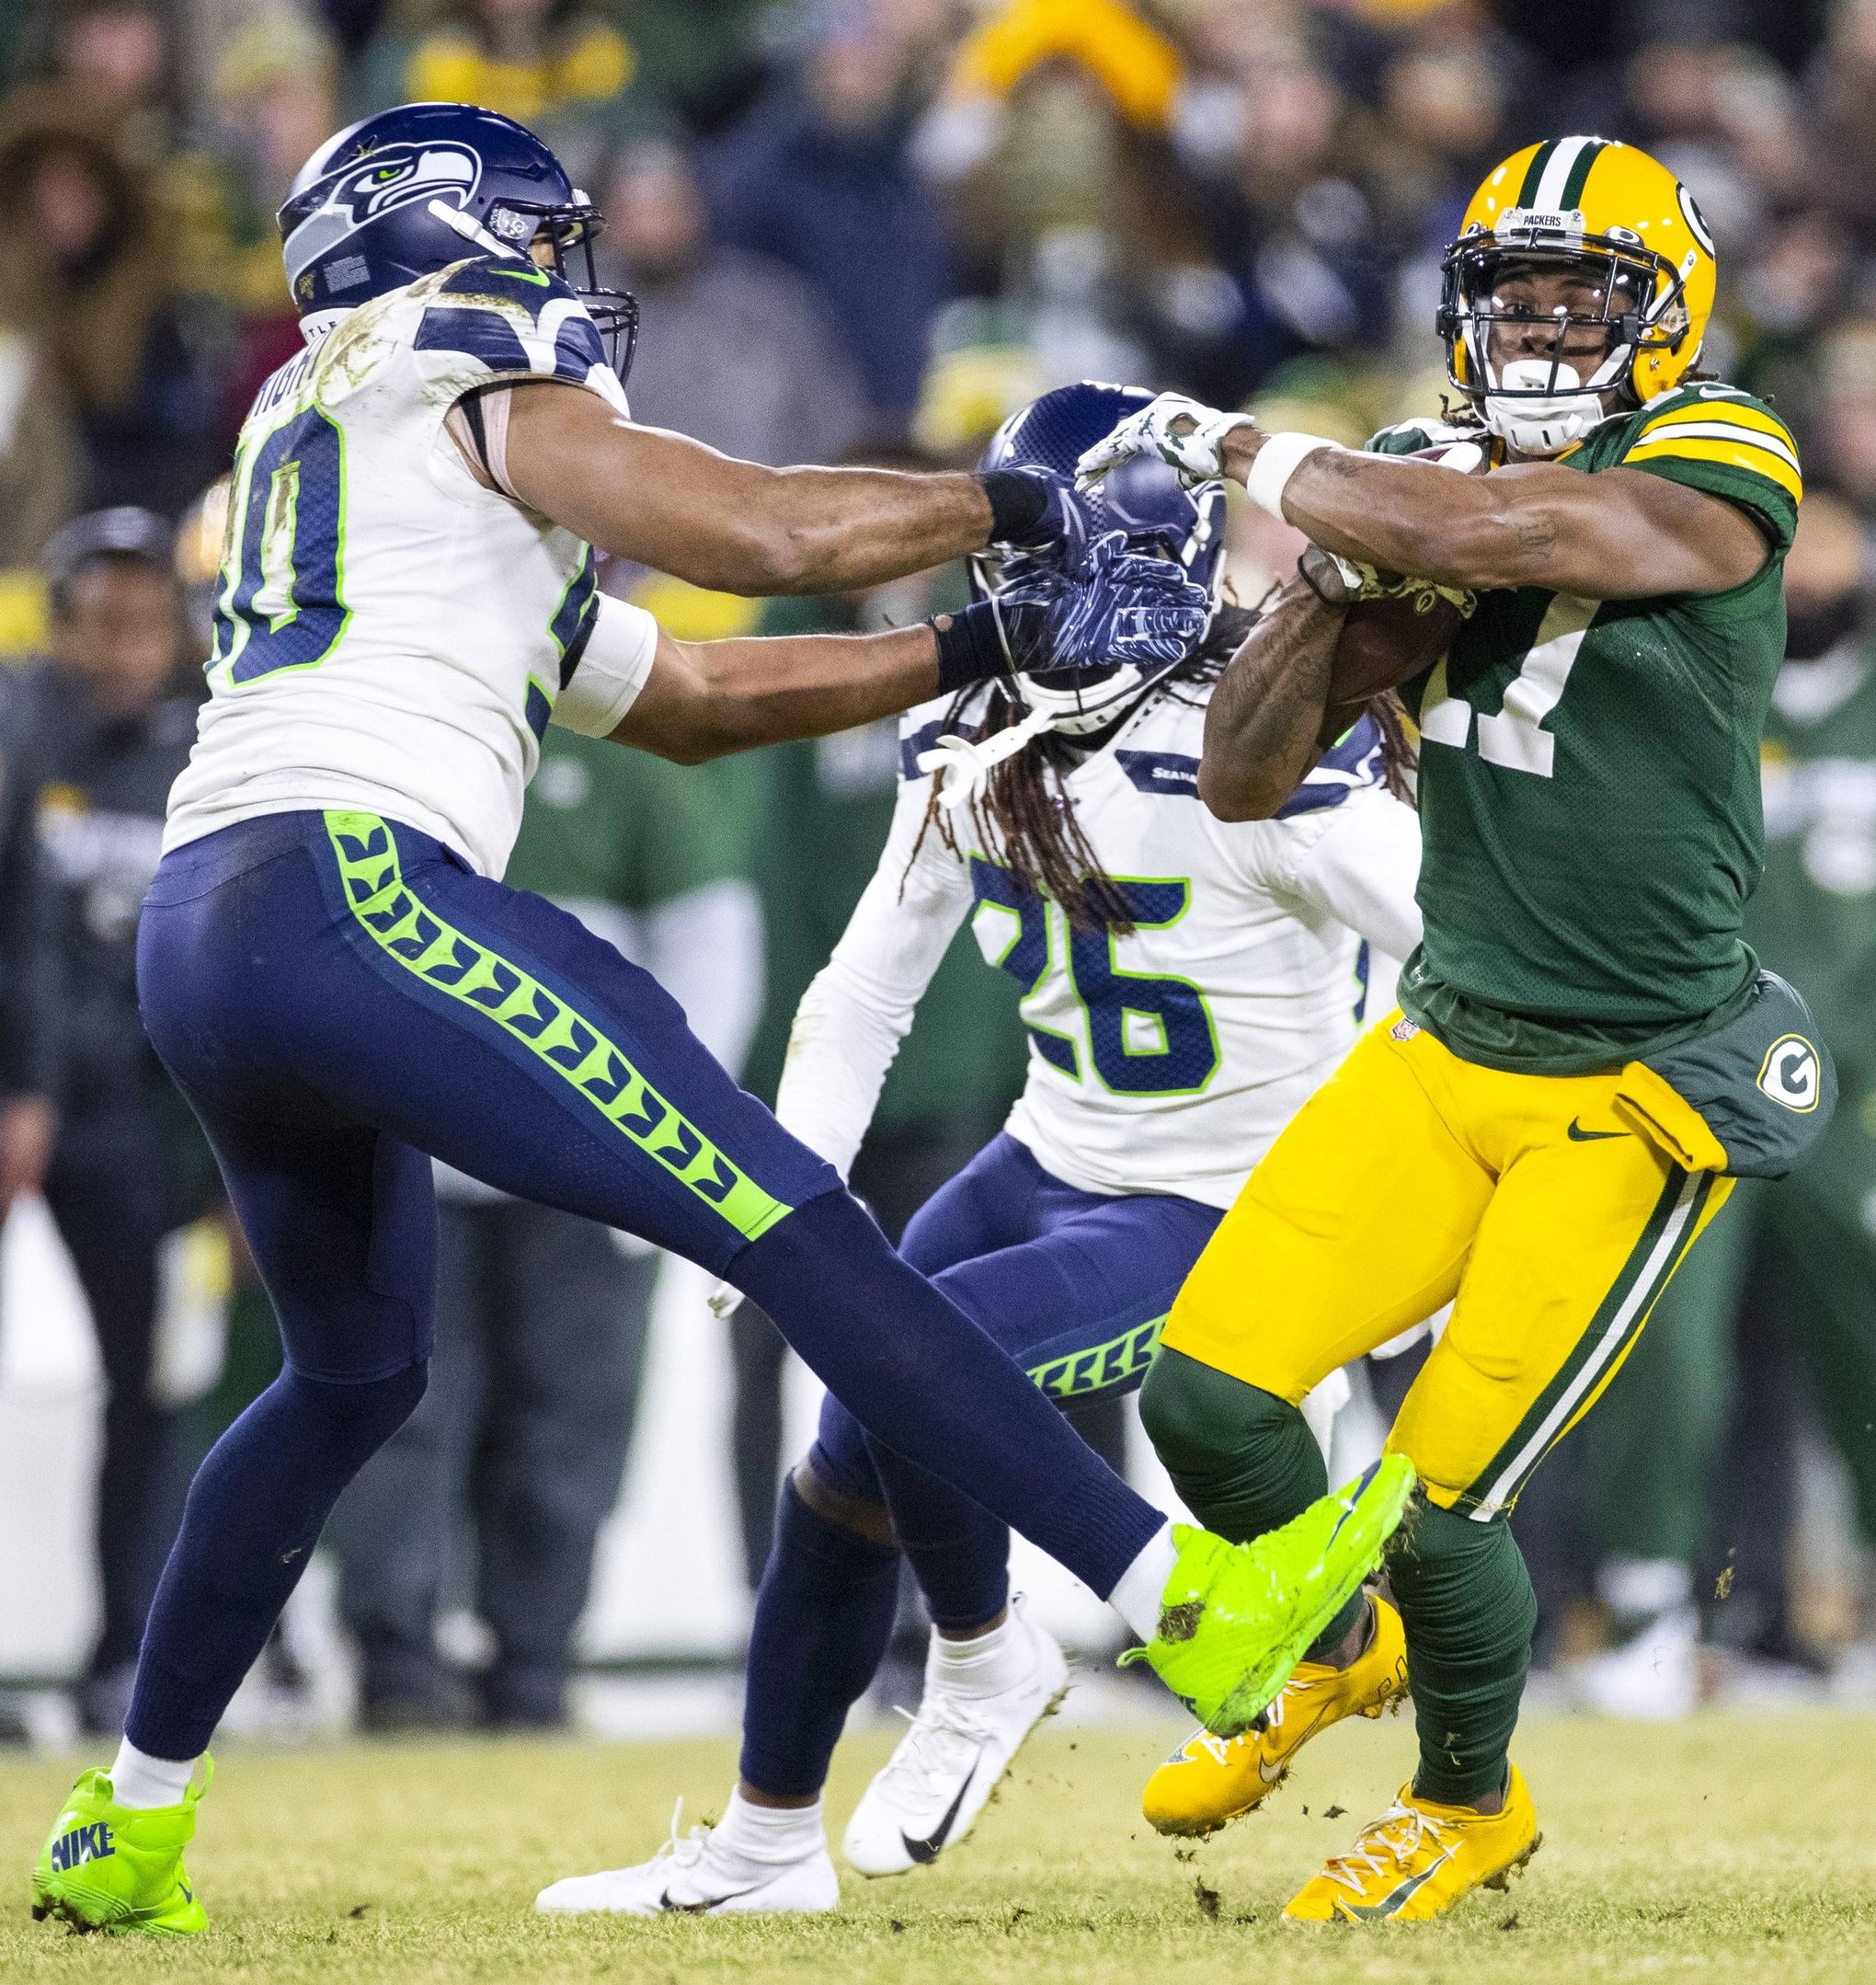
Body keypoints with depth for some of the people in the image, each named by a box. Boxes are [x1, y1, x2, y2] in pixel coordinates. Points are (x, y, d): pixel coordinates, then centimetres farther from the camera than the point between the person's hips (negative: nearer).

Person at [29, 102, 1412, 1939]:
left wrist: (995, 646, 28)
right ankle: (1186, 1599, -18)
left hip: (199, 946, 10)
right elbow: (762, 534, -6)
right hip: (345, 891, -9)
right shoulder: (468, 369, 6)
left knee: (353, 1376, 28)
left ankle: (126, 1825, 31)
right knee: (785, 1224, -13)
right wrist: (1009, 506, 10)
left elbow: (692, 699, 33)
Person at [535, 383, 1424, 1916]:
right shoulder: (974, 738, 0)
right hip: (1055, 1162, 7)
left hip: (1218, 1217, -7)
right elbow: (870, 984, 9)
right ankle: (767, 1845, 23)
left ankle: (985, 1663, 4)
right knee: (841, 1473, 5)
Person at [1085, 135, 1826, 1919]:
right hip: (1443, 1046, 5)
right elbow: (1242, 782, 6)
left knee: (1435, 1503, -7)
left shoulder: (1717, 471, -13)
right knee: (1207, 1393, -6)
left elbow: (1496, 534, -31)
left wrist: (1241, 452, -17)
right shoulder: (1425, 486, 5)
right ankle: (1322, 1657, 26)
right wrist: (1320, 588, -11)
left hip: (1630, 1098, -5)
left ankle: (1472, 1804, 23)